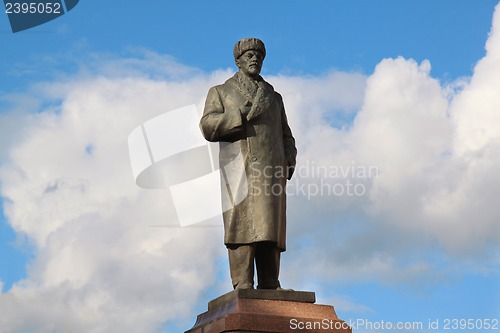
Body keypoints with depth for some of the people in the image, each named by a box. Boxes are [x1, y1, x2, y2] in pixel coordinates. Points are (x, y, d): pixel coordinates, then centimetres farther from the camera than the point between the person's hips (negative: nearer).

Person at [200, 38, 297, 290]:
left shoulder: (274, 97, 27)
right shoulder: (220, 92, 17)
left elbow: (286, 135, 25)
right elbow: (208, 127, 1)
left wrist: (289, 161, 5)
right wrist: (245, 114, -9)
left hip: (271, 171, 3)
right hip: (239, 168, -3)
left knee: (269, 229, -4)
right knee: (242, 226, -14)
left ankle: (270, 288, -5)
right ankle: (243, 287, -17)